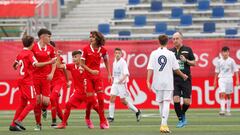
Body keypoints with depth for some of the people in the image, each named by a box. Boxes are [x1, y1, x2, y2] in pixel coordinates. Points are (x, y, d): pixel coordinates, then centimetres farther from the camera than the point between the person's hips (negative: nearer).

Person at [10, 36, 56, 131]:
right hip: (27, 81, -8)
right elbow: (36, 64, -24)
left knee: (23, 103, 14)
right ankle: (19, 120, -16)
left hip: (21, 80, 8)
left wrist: (16, 66, 46)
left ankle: (13, 124, 10)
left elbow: (15, 65, 24)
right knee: (32, 102, -5)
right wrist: (49, 62, -24)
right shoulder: (29, 53, -11)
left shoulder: (21, 53, 12)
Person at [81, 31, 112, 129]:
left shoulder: (102, 50, 0)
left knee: (101, 98, -5)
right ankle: (87, 118, 19)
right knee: (90, 99, -5)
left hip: (97, 76, 2)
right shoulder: (86, 49, -6)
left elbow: (106, 61, 15)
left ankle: (103, 121, 5)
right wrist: (91, 71, -17)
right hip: (87, 76, -2)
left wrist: (109, 74, 14)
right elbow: (82, 64, -4)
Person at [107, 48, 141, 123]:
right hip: (115, 83, 6)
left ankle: (137, 111, 13)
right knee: (112, 98, -6)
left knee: (123, 101, -4)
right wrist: (113, 81, 18)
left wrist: (123, 79, -35)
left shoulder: (123, 62, -9)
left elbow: (126, 73, -19)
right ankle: (111, 117, -4)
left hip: (122, 83, -6)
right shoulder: (114, 63, 13)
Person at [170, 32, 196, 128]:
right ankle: (181, 120, 2)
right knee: (176, 99, -12)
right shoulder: (171, 51, 7)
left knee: (187, 101, -3)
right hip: (174, 79, 1)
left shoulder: (187, 50, 2)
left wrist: (186, 60, -12)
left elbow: (194, 63, 4)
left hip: (186, 79, -1)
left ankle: (183, 114, 28)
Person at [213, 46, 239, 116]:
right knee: (222, 94, -15)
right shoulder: (219, 61, 3)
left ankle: (228, 111, 16)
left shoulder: (231, 61, 0)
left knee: (228, 95, 8)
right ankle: (222, 110, -21)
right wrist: (215, 81, 11)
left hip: (229, 79, 0)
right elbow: (217, 71, 12)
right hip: (221, 79, 0)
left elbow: (235, 71, 3)